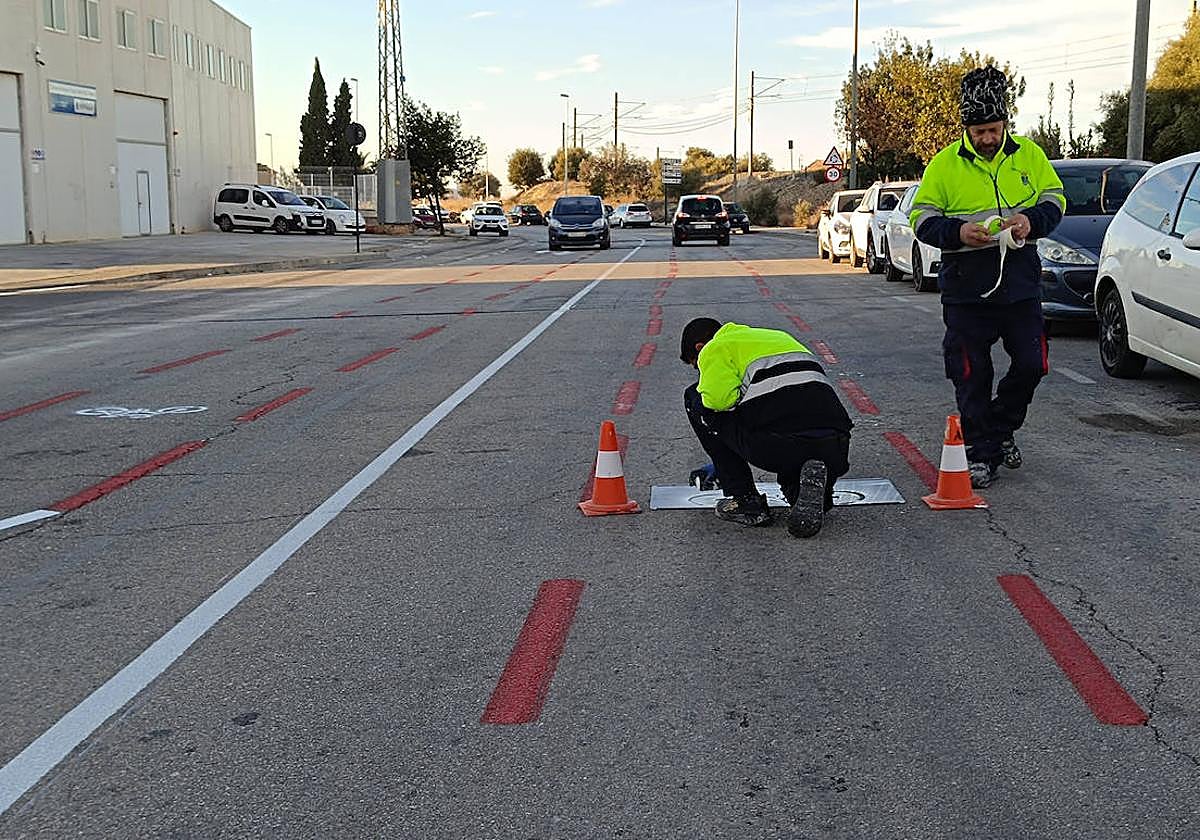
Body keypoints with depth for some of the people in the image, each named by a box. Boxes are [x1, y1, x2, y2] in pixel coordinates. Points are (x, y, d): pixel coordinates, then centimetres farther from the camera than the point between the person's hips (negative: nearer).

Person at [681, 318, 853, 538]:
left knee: (696, 400, 17)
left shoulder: (716, 348, 12)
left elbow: (718, 397, -9)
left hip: (775, 446, -7)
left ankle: (745, 499, 13)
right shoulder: (778, 336, 36)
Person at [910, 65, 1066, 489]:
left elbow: (1055, 198, 12)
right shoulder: (945, 163, -1)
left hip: (1021, 283, 2)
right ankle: (981, 453, 14)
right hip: (965, 287, -2)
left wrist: (1032, 221, -10)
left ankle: (1001, 427, 28)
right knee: (972, 375, 2)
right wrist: (958, 232, -19)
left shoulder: (1029, 154, 6)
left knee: (1031, 363, 3)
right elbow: (921, 217, 0)